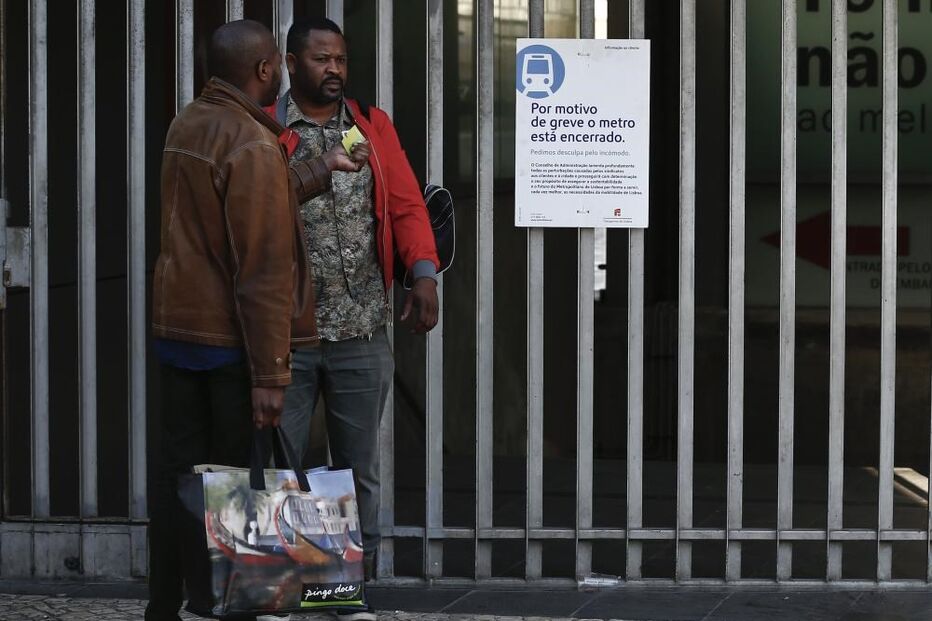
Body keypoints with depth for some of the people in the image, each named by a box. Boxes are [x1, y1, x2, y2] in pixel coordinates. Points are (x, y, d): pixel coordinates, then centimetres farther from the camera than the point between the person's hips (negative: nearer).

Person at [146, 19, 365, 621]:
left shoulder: (187, 125, 7)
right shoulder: (253, 146, -18)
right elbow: (263, 271, -21)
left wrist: (321, 169, 31)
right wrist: (270, 374, -20)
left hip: (177, 329, 8)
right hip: (232, 339, -8)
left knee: (179, 470, 10)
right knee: (235, 480, 2)